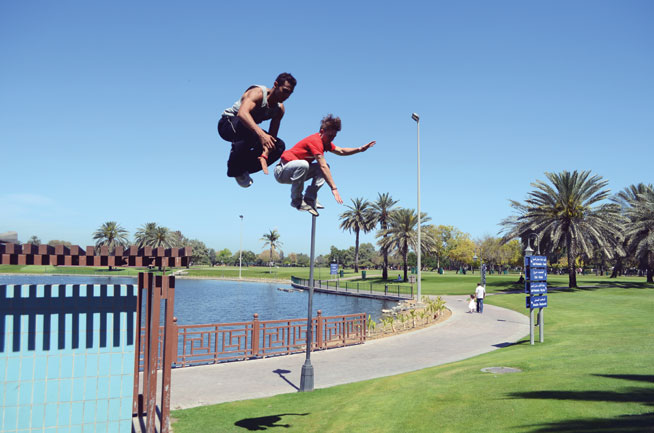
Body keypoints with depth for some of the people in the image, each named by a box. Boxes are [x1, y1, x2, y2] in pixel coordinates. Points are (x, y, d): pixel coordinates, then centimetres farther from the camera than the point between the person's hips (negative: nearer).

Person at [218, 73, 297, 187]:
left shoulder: (280, 109, -5)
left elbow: (271, 136, -10)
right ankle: (234, 168, -22)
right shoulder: (257, 93, -27)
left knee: (279, 146, -6)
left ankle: (242, 169, -3)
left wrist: (265, 155, -31)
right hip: (228, 123, -7)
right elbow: (242, 113, -47)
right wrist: (261, 134, -61)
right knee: (250, 130, -40)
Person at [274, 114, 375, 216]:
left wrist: (360, 149, 0)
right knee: (302, 164, -39)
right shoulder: (315, 141, -24)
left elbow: (341, 151, 14)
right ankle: (296, 200, -21)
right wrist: (333, 188, -35)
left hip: (296, 171, 9)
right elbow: (323, 166, -31)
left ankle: (309, 198, -10)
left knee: (325, 167, 0)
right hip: (282, 172, -9)